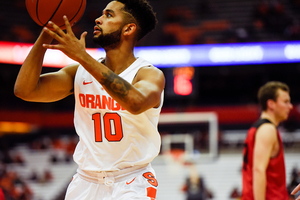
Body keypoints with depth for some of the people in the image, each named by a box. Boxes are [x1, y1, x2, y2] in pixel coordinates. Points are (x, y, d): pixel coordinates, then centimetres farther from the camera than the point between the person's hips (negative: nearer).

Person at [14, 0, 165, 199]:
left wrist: (83, 56, -34)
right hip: (86, 181, 4)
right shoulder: (80, 72, 4)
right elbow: (25, 90, -5)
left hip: (131, 183, -4)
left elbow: (136, 103, -33)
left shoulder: (151, 75, -10)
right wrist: (46, 35, -13)